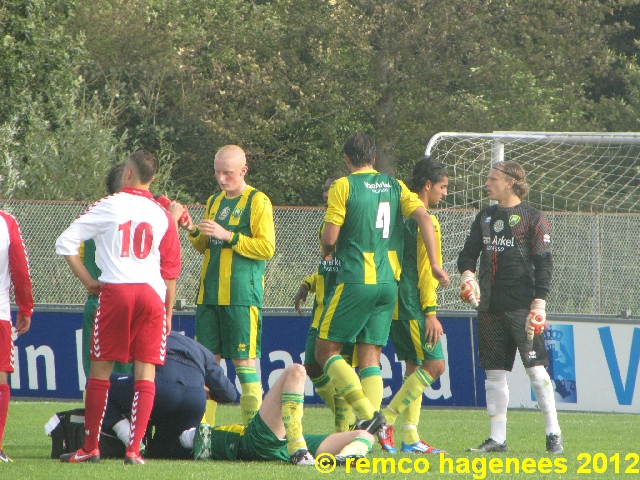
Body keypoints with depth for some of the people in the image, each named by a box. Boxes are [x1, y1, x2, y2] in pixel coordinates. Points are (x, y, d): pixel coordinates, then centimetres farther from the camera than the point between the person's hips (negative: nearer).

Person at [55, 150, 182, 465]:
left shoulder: (108, 206, 2)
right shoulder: (162, 215, 9)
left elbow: (65, 243, -3)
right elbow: (171, 272, 11)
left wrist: (86, 280, 5)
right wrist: (168, 314, 18)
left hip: (115, 291, -2)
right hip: (152, 294, 2)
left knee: (100, 369, 6)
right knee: (146, 372, 1)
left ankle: (90, 448, 8)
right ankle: (134, 449, -7)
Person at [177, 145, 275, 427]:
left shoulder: (258, 202, -3)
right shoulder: (214, 202, 17)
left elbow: (266, 247, -10)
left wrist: (228, 236, -15)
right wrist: (193, 231, 3)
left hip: (242, 295, -7)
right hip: (209, 294, 7)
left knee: (244, 361, -7)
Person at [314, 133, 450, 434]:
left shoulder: (344, 186, -4)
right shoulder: (395, 186, 12)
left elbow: (329, 237, -8)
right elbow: (424, 219, 0)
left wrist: (326, 251, 15)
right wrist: (434, 264, 3)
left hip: (356, 281, -6)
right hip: (388, 282, 6)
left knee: (326, 351, 3)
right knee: (370, 357, 8)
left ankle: (367, 413, -14)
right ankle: (371, 433, -4)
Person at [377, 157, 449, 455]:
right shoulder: (426, 221, -12)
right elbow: (426, 269, -17)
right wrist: (430, 312, -17)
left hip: (397, 304, 9)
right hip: (414, 305, -9)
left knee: (414, 367, 11)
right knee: (434, 365, -8)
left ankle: (410, 438, 7)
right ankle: (386, 419, -11)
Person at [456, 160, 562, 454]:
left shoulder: (532, 218, -2)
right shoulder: (484, 217, 16)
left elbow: (544, 262, -6)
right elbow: (469, 252, 18)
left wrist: (539, 300, -15)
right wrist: (467, 272, -5)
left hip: (521, 306, -6)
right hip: (489, 306, 6)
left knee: (535, 368, -10)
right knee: (494, 372, 6)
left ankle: (553, 434, -5)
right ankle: (497, 438, 10)